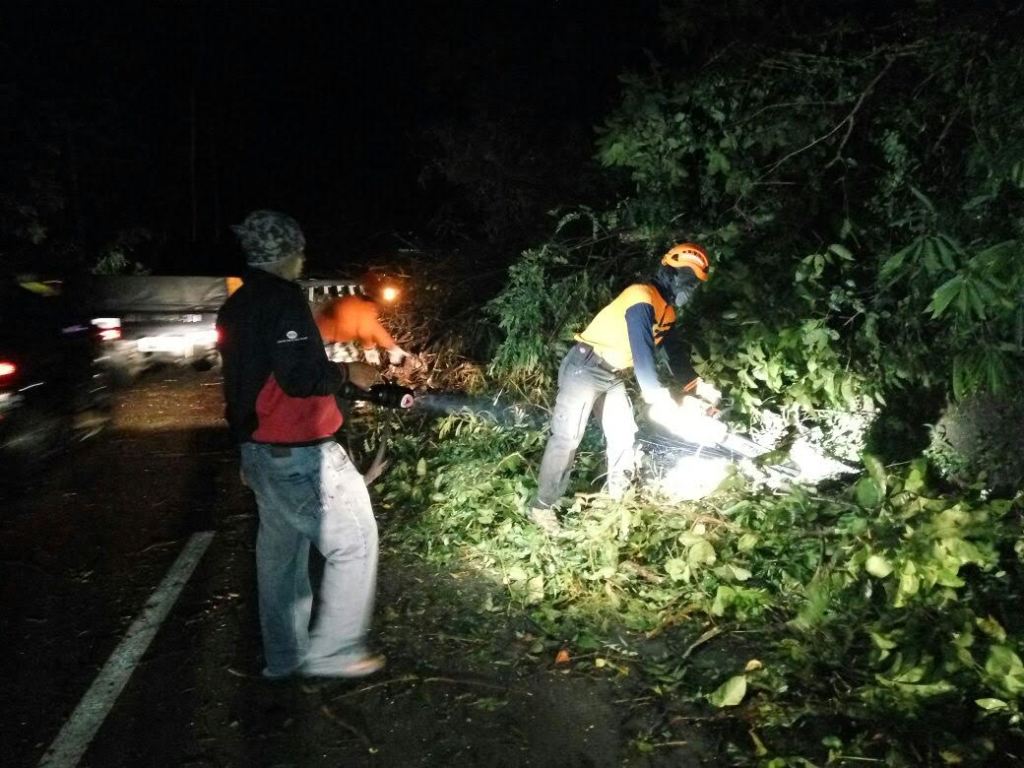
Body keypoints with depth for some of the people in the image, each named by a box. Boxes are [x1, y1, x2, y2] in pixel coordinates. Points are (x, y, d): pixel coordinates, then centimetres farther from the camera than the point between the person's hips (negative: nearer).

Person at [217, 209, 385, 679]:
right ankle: (332, 652, 7)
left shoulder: (235, 307, 14)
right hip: (299, 452, -10)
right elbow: (300, 378, -26)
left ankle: (283, 657, 28)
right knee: (354, 542, 1)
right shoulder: (282, 298, -16)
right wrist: (348, 373, -7)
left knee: (279, 551, 17)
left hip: (259, 448, 10)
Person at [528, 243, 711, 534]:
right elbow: (642, 352, -29)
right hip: (585, 367, -10)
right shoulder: (642, 298, -21)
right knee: (567, 437, -9)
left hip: (614, 375, 10)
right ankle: (542, 505, -1)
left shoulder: (667, 309, 11)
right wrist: (656, 394, -27)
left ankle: (618, 494, 28)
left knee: (623, 434, 11)